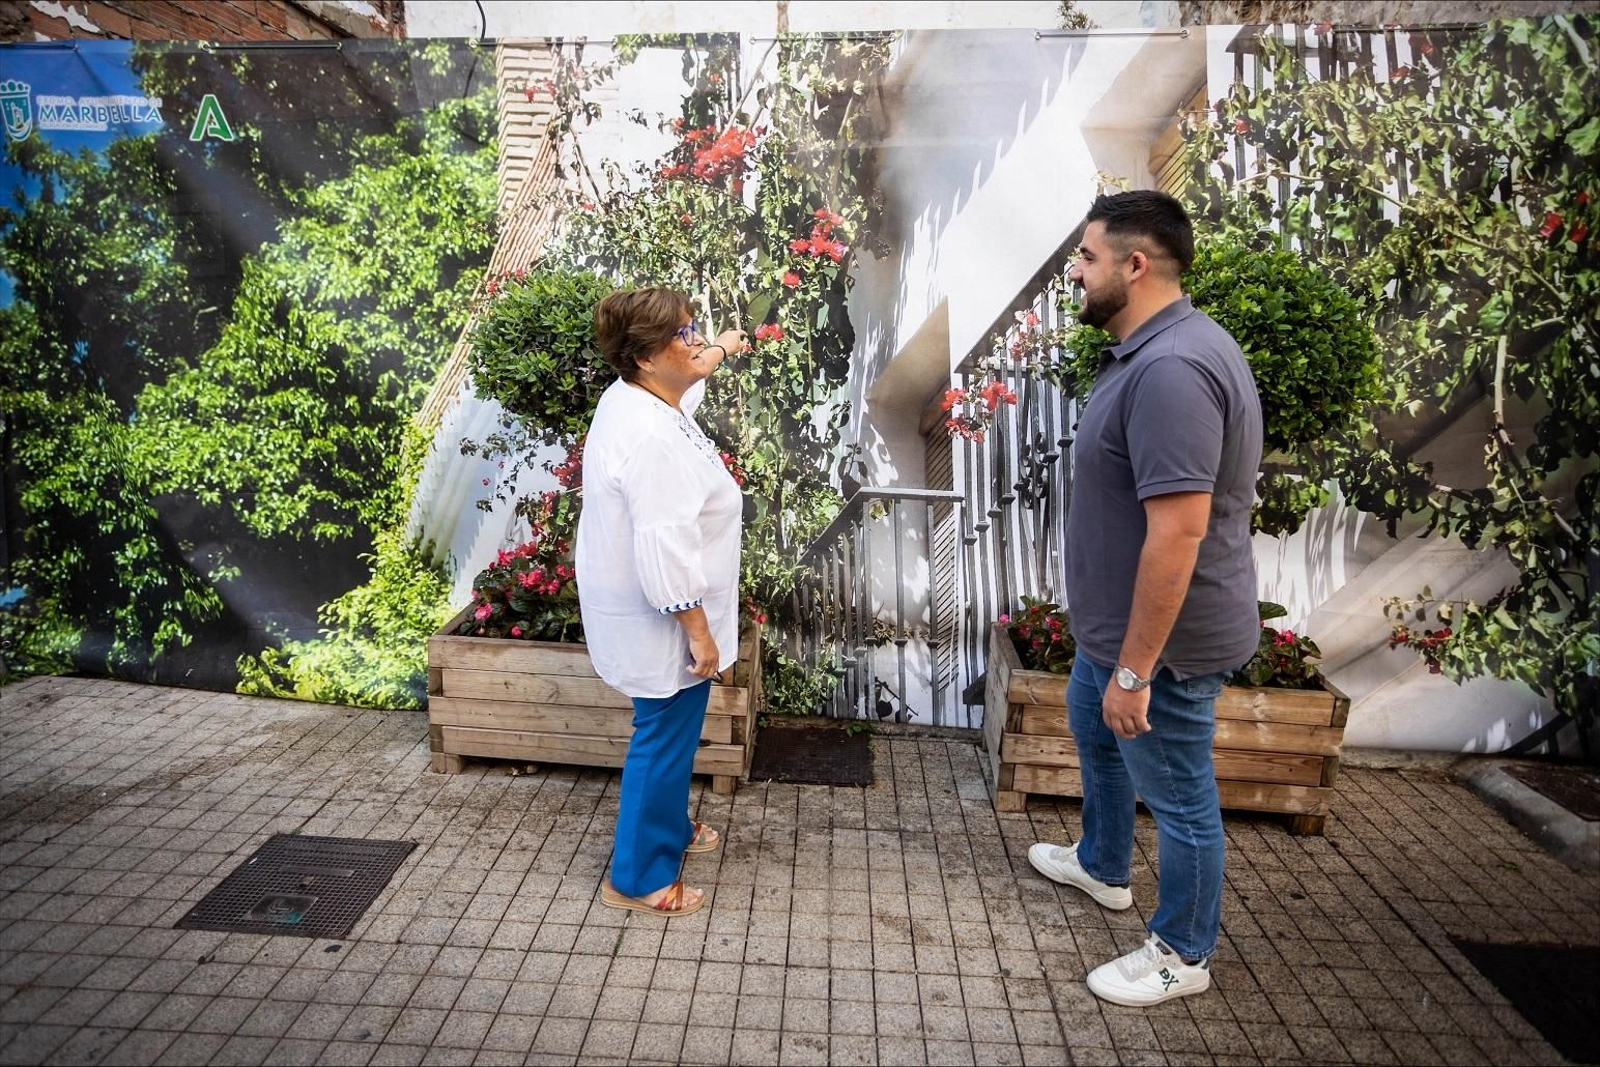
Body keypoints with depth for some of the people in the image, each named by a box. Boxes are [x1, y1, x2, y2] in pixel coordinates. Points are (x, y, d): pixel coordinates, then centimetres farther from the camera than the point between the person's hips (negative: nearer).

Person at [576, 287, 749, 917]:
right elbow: (666, 550, -31)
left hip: (647, 610, 10)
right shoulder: (652, 437, -30)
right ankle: (638, 877, 23)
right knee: (665, 740, 5)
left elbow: (681, 383, 30)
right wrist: (698, 630, -24)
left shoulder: (634, 397, 3)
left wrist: (718, 353, 44)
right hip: (663, 622, -10)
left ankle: (670, 825, 47)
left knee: (670, 733, 26)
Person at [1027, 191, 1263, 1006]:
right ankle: (1102, 866, 53)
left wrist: (1135, 669, -26)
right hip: (1115, 625, 11)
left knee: (1178, 797, 9)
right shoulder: (1152, 350, 6)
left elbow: (1178, 532, -31)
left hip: (1161, 639, -11)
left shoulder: (1171, 368, -29)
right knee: (1093, 731, 30)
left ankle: (1182, 955, 32)